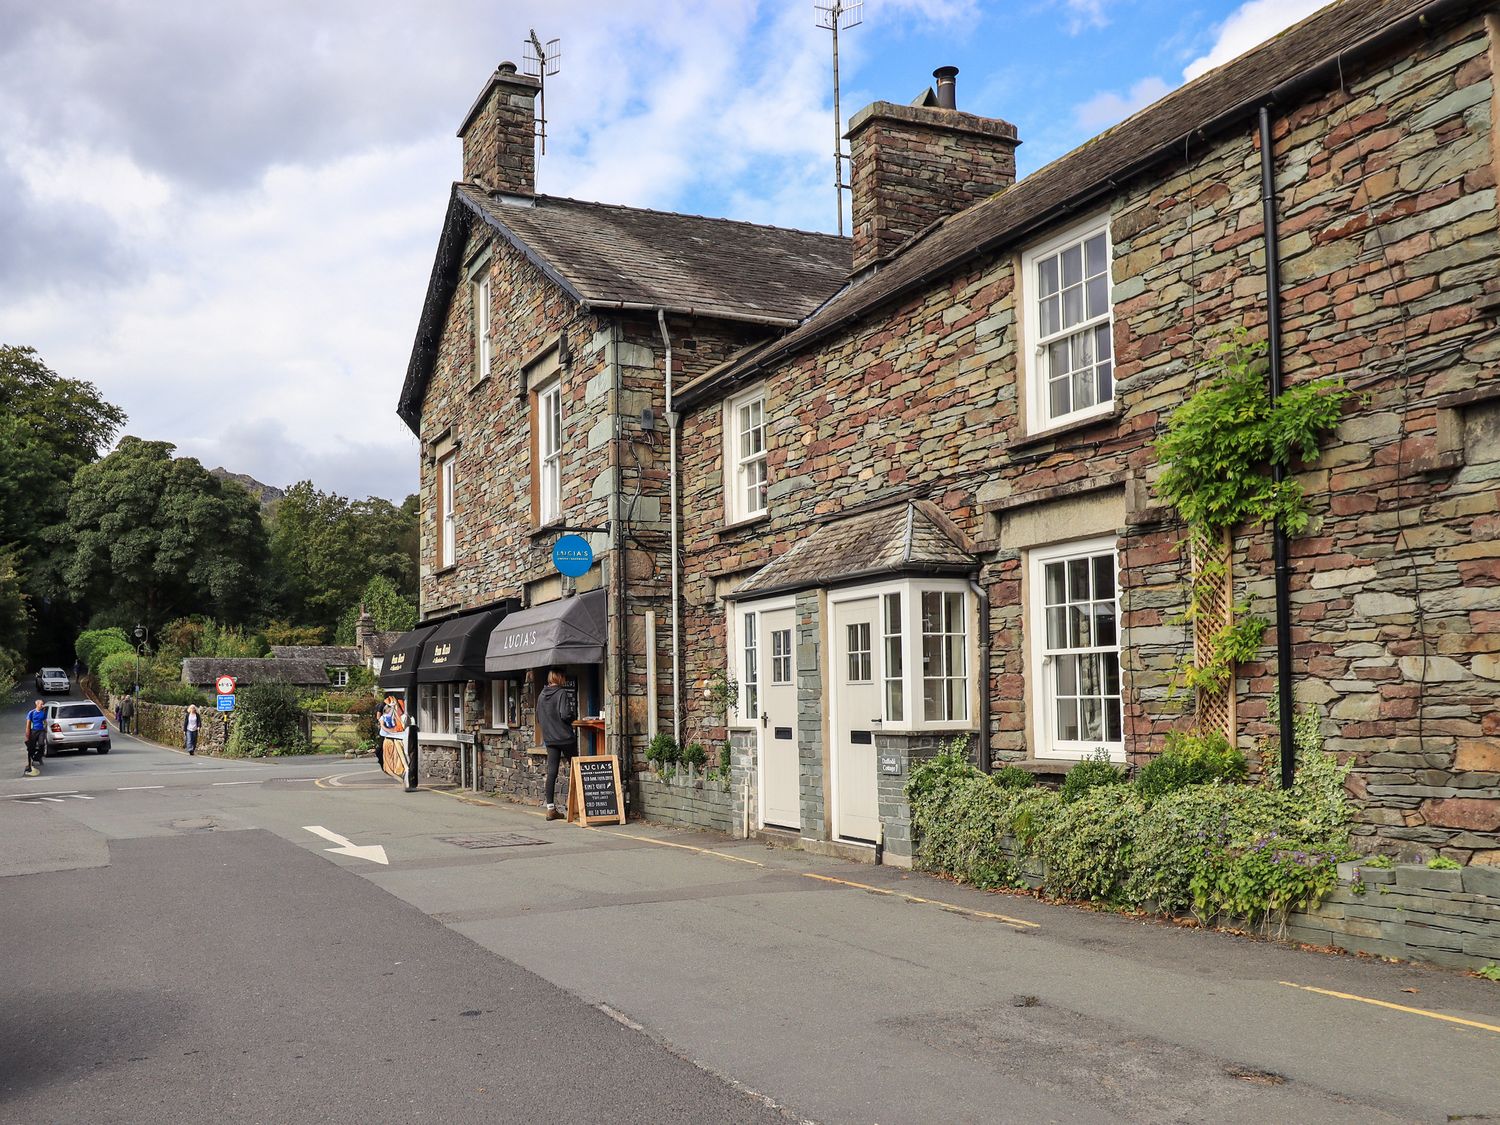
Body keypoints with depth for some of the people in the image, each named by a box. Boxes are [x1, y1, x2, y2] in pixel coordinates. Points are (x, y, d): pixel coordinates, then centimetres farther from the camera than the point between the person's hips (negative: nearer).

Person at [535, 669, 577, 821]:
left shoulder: (542, 695, 8)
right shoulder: (562, 693, -11)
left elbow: (538, 718, 15)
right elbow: (565, 714, -20)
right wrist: (574, 714, -1)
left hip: (549, 739, 5)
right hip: (565, 737, -5)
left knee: (551, 772, 3)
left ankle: (550, 808, 1)